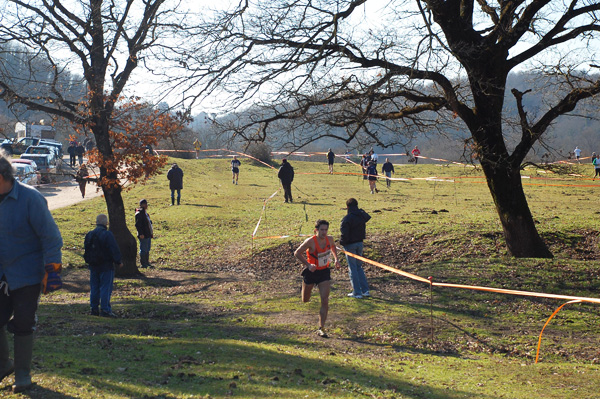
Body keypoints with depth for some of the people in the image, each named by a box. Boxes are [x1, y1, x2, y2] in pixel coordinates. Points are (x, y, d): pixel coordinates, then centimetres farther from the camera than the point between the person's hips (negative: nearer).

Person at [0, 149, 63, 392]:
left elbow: (51, 237, -14)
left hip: (27, 276, -5)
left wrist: (51, 271, -16)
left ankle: (23, 375, 17)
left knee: (22, 325, 1)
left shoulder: (30, 198, -16)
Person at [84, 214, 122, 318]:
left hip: (93, 266, 6)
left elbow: (86, 250, 17)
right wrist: (118, 262, -2)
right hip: (106, 266, -6)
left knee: (94, 287, 13)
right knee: (106, 288, -3)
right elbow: (114, 250, -14)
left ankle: (93, 309, 15)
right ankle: (105, 310, -5)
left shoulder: (89, 235, 8)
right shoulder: (107, 234, -14)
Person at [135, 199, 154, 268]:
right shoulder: (139, 214, -14)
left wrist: (151, 233, 21)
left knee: (147, 249, 15)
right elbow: (137, 225, -18)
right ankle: (143, 264, 2)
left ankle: (147, 262, 23)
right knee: (143, 249, -3)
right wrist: (141, 234, -23)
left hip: (148, 235, 10)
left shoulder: (145, 213, 16)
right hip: (143, 235, -10)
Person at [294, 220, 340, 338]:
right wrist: (308, 264, -23)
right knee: (305, 300, 15)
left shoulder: (330, 239, -8)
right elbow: (297, 253, -13)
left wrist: (336, 259, 2)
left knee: (325, 301, -10)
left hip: (324, 272, 2)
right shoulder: (310, 241, -22)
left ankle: (321, 328, -2)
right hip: (311, 272, -2)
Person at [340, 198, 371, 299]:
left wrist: (342, 243, -4)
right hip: (360, 243, 7)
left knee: (352, 268, 2)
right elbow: (363, 230, 7)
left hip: (350, 245, -7)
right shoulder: (362, 217, 4)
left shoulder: (347, 218, -18)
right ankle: (365, 290, 16)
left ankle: (357, 292, 3)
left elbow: (344, 234, -20)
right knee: (359, 267, 18)